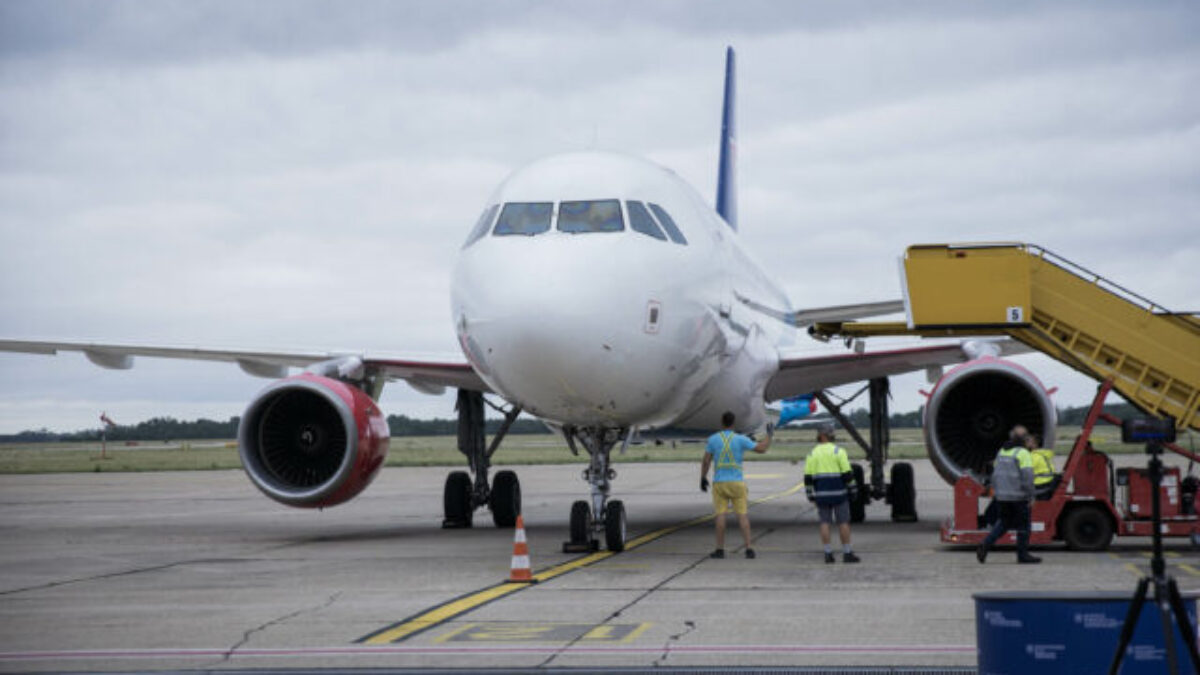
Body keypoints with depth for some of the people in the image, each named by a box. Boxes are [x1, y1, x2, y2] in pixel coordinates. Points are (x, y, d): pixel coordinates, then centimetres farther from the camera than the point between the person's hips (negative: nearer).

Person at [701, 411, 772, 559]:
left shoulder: (713, 439, -2)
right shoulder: (741, 439, -4)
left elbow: (706, 461, -1)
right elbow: (762, 449, 0)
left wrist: (703, 478, 9)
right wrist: (769, 435, 16)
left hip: (719, 483, 0)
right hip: (737, 483, 0)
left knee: (720, 515, 2)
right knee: (742, 515, 1)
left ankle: (720, 549, 1)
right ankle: (748, 549, -4)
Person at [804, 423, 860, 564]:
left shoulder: (812, 454, 2)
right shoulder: (839, 452, -6)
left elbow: (808, 478, 1)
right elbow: (847, 474, -9)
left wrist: (810, 495, 10)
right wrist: (853, 490, 1)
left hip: (822, 494, 3)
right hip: (839, 493, -2)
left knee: (825, 523, 6)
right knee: (843, 523, 2)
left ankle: (828, 553, 3)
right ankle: (847, 553, 3)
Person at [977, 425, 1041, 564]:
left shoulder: (1002, 452, 11)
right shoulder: (1023, 453, -12)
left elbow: (995, 474, 16)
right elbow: (1027, 476, -18)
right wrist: (1030, 495, -10)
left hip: (1002, 496, 7)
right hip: (1018, 496, -7)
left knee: (1003, 523, 17)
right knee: (1023, 526, 5)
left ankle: (985, 545, 0)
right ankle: (1023, 554, 11)